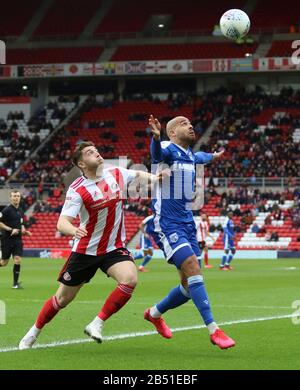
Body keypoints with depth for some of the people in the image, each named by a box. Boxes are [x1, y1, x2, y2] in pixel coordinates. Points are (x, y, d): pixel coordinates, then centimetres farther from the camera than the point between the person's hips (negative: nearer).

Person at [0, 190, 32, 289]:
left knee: (18, 260, -8)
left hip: (17, 239, 5)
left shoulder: (20, 211, 12)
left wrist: (24, 231, 8)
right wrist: (10, 230, -19)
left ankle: (15, 283, -1)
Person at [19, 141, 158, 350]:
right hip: (86, 250, -3)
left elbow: (138, 174, 20)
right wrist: (74, 230, -49)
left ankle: (97, 324, -14)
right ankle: (33, 333, 31)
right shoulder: (77, 189, -17)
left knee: (130, 279, -27)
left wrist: (154, 177, -1)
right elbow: (62, 223, -26)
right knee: (63, 299, 6)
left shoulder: (117, 174, -3)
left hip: (114, 248, 3)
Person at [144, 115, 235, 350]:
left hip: (187, 222, 8)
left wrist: (213, 156, 59)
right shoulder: (168, 149, -10)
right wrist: (156, 137, -57)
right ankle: (213, 330, -24)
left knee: (190, 285, 7)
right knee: (192, 268, -22)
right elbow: (157, 154, -36)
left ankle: (155, 313, 33)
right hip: (167, 224, -8)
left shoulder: (189, 154, 14)